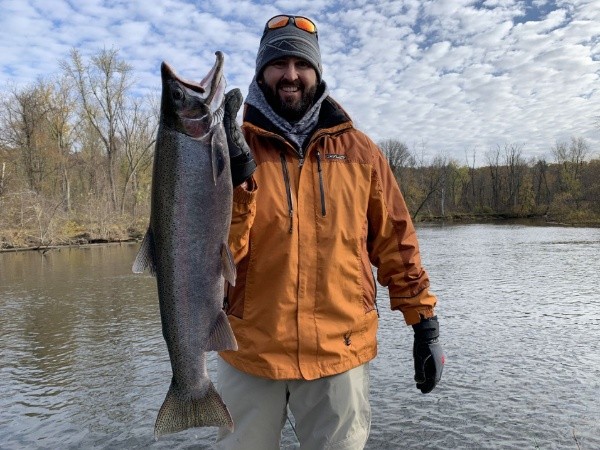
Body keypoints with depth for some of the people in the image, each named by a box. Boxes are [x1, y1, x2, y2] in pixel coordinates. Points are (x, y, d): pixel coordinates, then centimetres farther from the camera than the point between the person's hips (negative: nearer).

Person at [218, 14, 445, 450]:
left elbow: (395, 241, 6)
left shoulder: (359, 150, 2)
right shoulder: (233, 146, -3)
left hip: (341, 351, 1)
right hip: (250, 352, 0)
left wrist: (425, 321, 5)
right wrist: (234, 177, -27)